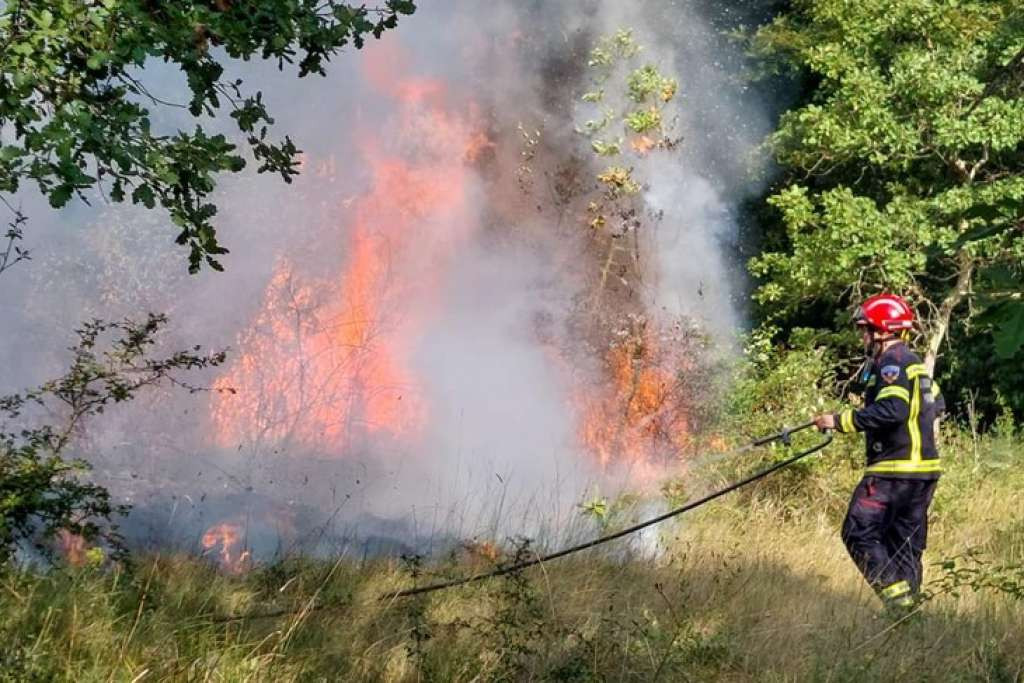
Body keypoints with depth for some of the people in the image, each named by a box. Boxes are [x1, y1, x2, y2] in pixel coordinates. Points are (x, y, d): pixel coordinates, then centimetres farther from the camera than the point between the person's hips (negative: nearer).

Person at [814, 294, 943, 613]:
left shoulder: (892, 362, -13)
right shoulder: (913, 362, 18)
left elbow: (892, 410, -26)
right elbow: (936, 403, 26)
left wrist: (841, 420, -22)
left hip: (895, 468, -10)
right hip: (923, 468, 10)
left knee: (860, 533, -7)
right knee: (906, 541, 12)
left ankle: (896, 596, -16)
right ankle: (908, 605, 12)